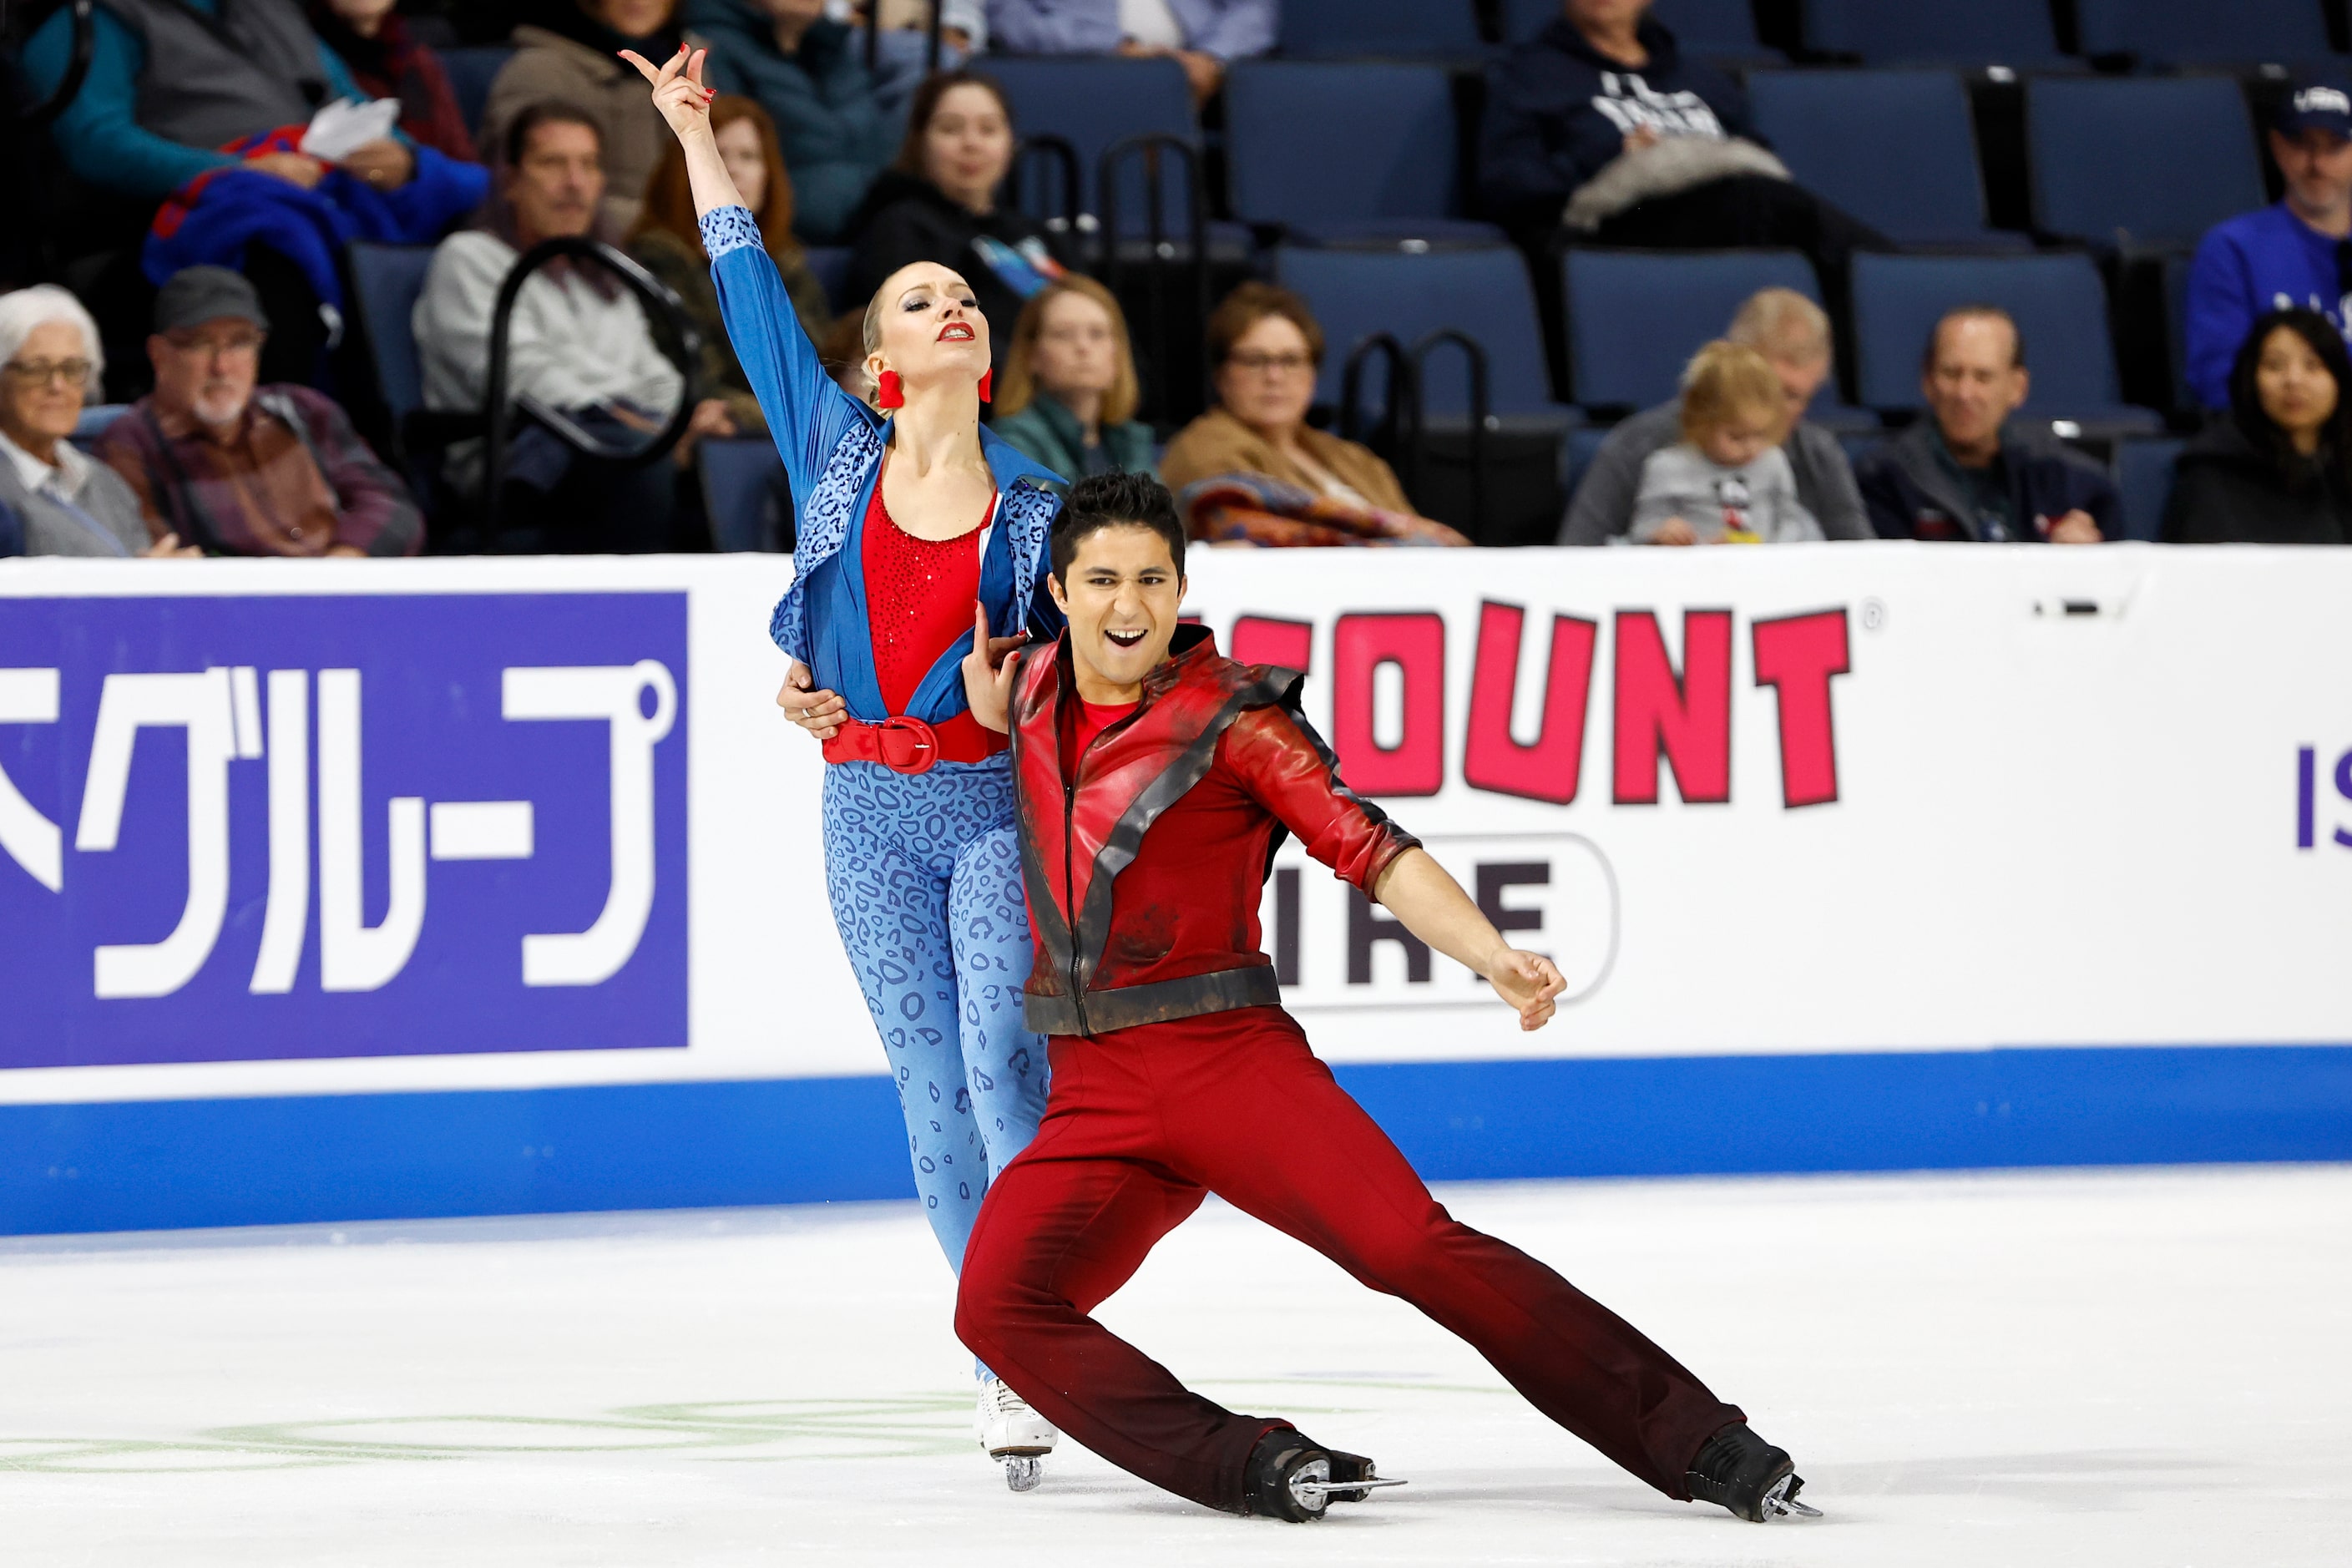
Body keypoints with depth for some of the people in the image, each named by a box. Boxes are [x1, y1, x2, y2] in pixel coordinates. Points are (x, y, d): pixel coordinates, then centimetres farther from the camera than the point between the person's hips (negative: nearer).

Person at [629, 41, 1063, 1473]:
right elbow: (751, 294, 7)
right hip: (870, 807, 2)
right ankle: (1004, 1361, 7)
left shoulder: (1034, 508, 3)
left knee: (1003, 1053, -19)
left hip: (998, 802, -2)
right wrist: (695, 135, 8)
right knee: (932, 1087, 0)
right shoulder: (840, 453, 4)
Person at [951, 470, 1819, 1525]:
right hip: (1092, 1096, 4)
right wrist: (991, 712, 16)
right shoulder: (1032, 685, 10)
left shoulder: (1231, 718, -3)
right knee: (996, 1307, -20)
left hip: (1231, 1058, -4)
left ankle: (1703, 1445, -19)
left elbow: (1371, 851, -11)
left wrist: (1492, 956, -25)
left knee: (1412, 1248, -21)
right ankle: (1243, 1466, -21)